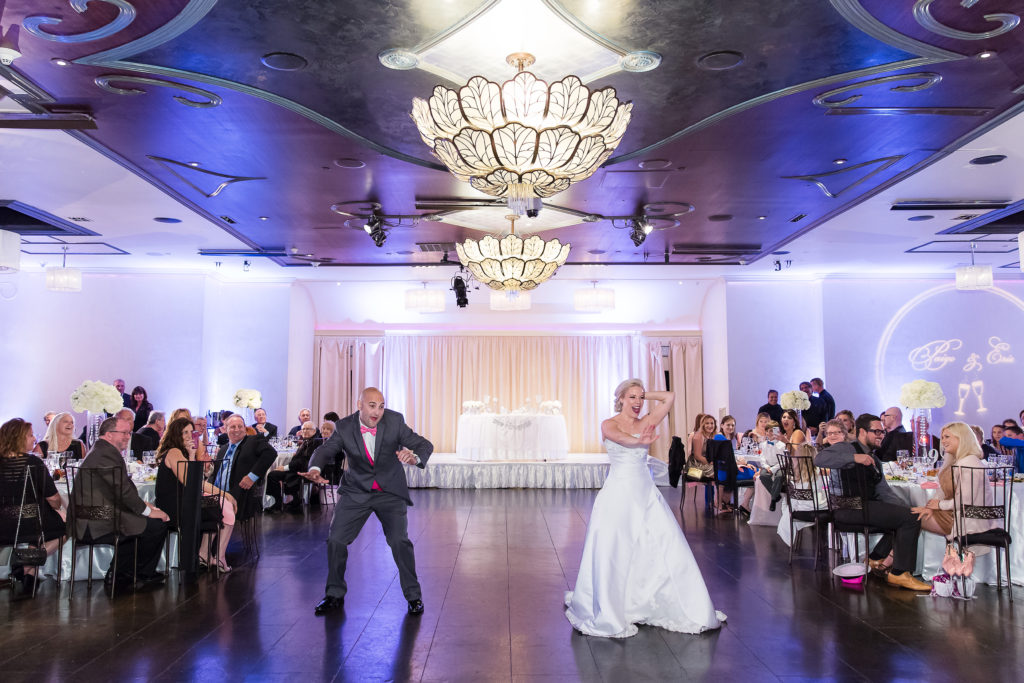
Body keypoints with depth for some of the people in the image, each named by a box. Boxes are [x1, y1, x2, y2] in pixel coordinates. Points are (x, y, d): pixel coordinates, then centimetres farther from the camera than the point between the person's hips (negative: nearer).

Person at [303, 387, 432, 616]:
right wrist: (315, 469, -37)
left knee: (399, 541, -13)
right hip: (356, 491, 2)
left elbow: (425, 445, -15)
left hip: (390, 491, -2)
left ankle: (414, 595, 7)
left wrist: (414, 457, -40)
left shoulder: (395, 421, -15)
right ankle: (335, 595, 21)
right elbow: (325, 450, -13)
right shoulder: (344, 427, -12)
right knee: (335, 540, -2)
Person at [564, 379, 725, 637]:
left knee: (667, 547, 2)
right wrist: (640, 441, -48)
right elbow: (621, 437, -28)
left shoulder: (646, 422, 8)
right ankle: (608, 613, 14)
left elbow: (669, 397, 4)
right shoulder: (609, 424, -4)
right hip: (618, 492, -4)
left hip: (646, 492, 4)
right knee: (613, 553, -2)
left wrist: (645, 394, 6)